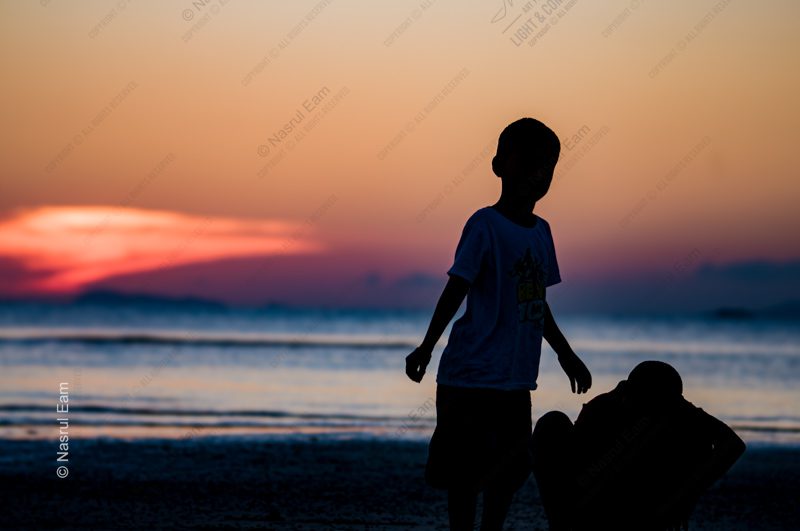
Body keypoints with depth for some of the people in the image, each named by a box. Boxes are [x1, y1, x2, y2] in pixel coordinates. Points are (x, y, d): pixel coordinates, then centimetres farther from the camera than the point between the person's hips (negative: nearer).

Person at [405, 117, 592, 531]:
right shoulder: (485, 225, -9)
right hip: (473, 374, -8)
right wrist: (427, 347, -19)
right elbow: (456, 290, -12)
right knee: (466, 472, -3)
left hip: (515, 378, 8)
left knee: (510, 469, 12)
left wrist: (566, 356, 29)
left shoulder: (541, 232, 12)